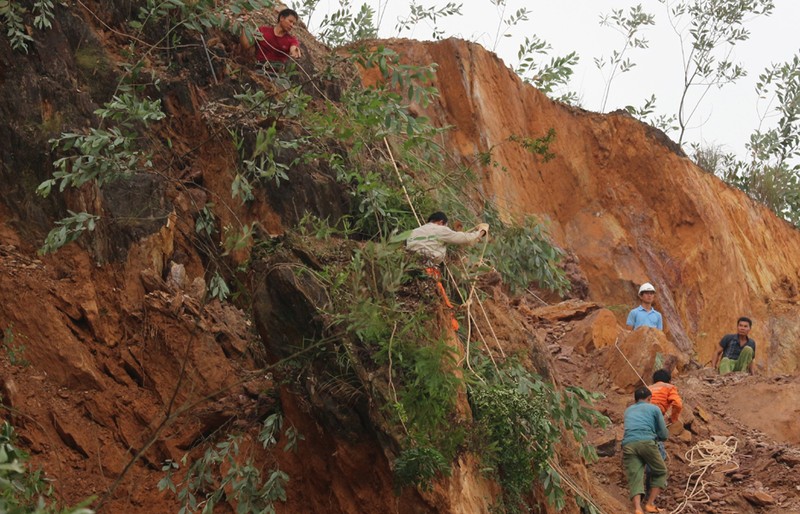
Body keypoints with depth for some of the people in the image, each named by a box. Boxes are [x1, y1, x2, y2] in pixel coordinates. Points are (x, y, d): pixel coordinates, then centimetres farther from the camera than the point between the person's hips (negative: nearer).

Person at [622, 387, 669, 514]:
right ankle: (650, 504, 4)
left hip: (628, 445, 3)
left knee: (635, 478, -3)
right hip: (646, 442, -3)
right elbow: (664, 435, 19)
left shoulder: (628, 411, 32)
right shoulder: (654, 408, 20)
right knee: (660, 472, 17)